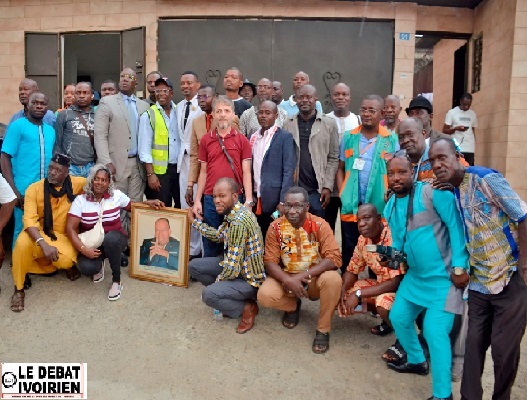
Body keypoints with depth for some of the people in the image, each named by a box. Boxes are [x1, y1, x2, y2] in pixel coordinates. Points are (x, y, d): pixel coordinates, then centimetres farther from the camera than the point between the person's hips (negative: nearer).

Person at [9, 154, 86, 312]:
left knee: (66, 261, -32)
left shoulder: (76, 184, -7)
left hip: (64, 235, 0)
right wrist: (44, 244, -34)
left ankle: (68, 263, 12)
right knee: (23, 243, -33)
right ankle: (19, 289, -10)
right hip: (39, 233, 0)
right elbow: (29, 220, -21)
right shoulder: (34, 189, -11)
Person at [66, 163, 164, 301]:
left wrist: (148, 202, -8)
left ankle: (116, 281, -19)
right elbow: (70, 229, -11)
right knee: (86, 267, -32)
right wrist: (83, 249, -25)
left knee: (110, 238, -39)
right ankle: (99, 266, 11)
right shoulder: (80, 200, -7)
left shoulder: (116, 195, -3)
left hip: (114, 240, 0)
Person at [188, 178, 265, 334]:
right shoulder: (232, 213, -1)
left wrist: (216, 282, -11)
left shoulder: (239, 222, -31)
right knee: (194, 266, 7)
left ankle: (247, 308, -4)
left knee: (208, 294, -28)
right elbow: (218, 235, 18)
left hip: (249, 278, -9)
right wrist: (196, 222, 16)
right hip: (236, 266, 9)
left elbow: (232, 268, -30)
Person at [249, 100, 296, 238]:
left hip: (274, 200, -5)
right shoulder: (253, 137, 13)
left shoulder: (285, 137, -4)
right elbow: (250, 169, 12)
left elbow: (289, 171, -9)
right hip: (255, 199, 5)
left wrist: (283, 201, -16)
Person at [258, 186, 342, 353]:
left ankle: (323, 330, -9)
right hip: (286, 278, 1)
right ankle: (293, 306, 10)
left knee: (333, 279, -34)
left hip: (314, 279, -1)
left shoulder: (319, 225, -15)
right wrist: (288, 280, -31)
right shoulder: (275, 227, -10)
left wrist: (303, 276, -32)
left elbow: (334, 258, -23)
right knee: (264, 295, -27)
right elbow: (270, 262, -11)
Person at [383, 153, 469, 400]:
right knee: (398, 317, 15)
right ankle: (417, 361, 42)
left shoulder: (433, 192, -17)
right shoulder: (390, 208, 6)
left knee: (434, 331, -12)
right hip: (415, 276, 8)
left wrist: (459, 267, -20)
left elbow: (456, 226, -18)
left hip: (444, 276, -8)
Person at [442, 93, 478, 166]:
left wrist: (474, 146, 12)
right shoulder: (452, 112, 3)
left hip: (470, 149, 3)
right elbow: (444, 131, 0)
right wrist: (456, 128, -18)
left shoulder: (473, 114, 14)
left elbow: (473, 131, 19)